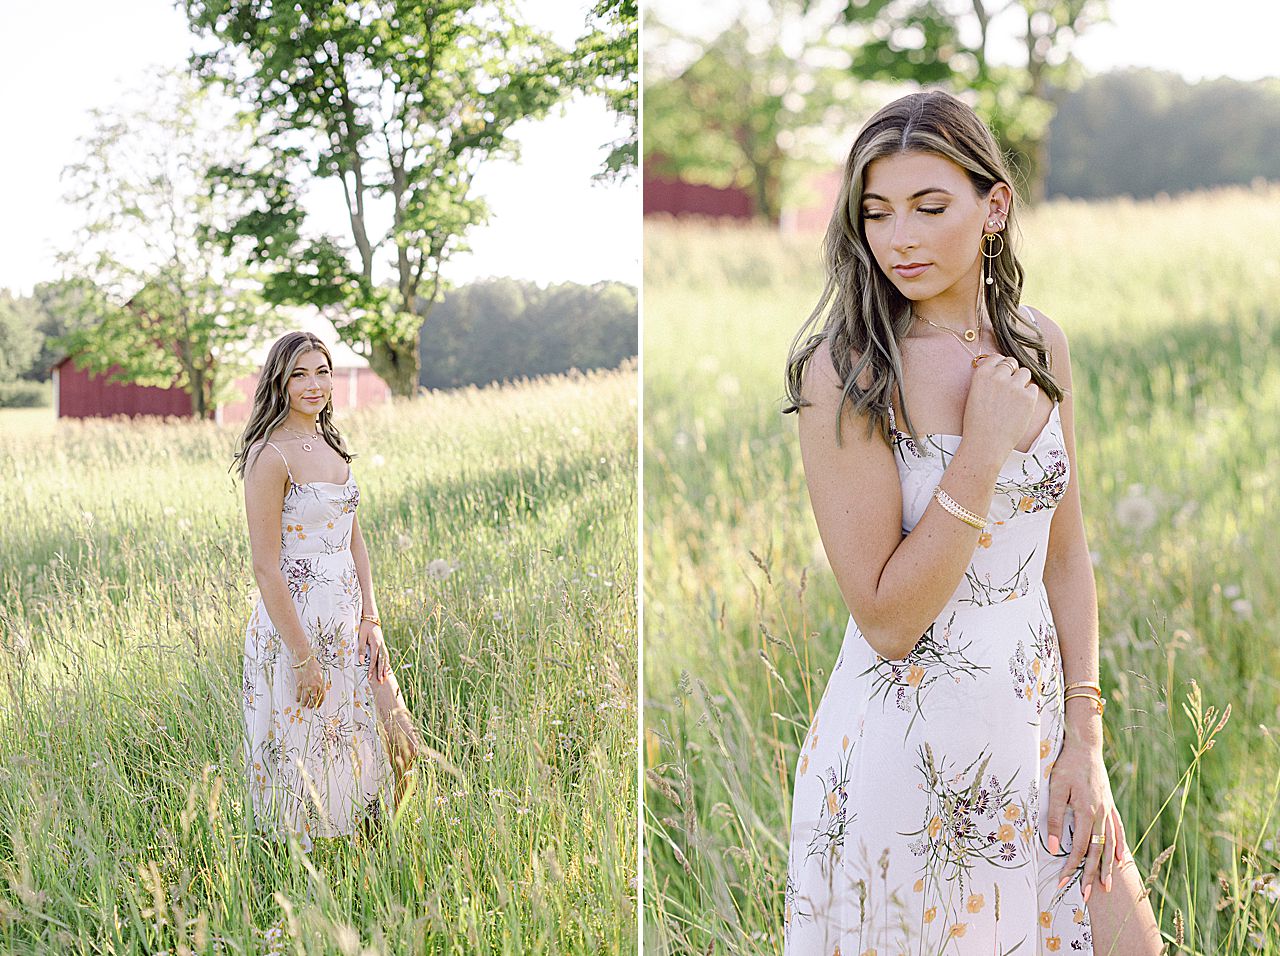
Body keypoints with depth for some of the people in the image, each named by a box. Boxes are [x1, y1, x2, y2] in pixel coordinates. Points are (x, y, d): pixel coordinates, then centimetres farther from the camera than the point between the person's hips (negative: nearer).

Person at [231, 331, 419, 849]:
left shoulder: (331, 445, 10)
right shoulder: (270, 456, -14)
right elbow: (266, 568, -17)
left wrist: (370, 621, 4)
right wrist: (303, 656, -19)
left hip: (346, 624, 8)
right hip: (294, 624, -8)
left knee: (375, 744, 12)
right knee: (305, 764, 2)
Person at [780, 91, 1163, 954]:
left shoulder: (1037, 344, 2)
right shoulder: (846, 370, -16)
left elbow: (1066, 556, 6)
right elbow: (885, 621, -18)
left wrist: (1085, 743, 0)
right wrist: (984, 449, -22)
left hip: (1036, 726, 5)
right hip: (904, 746, -5)